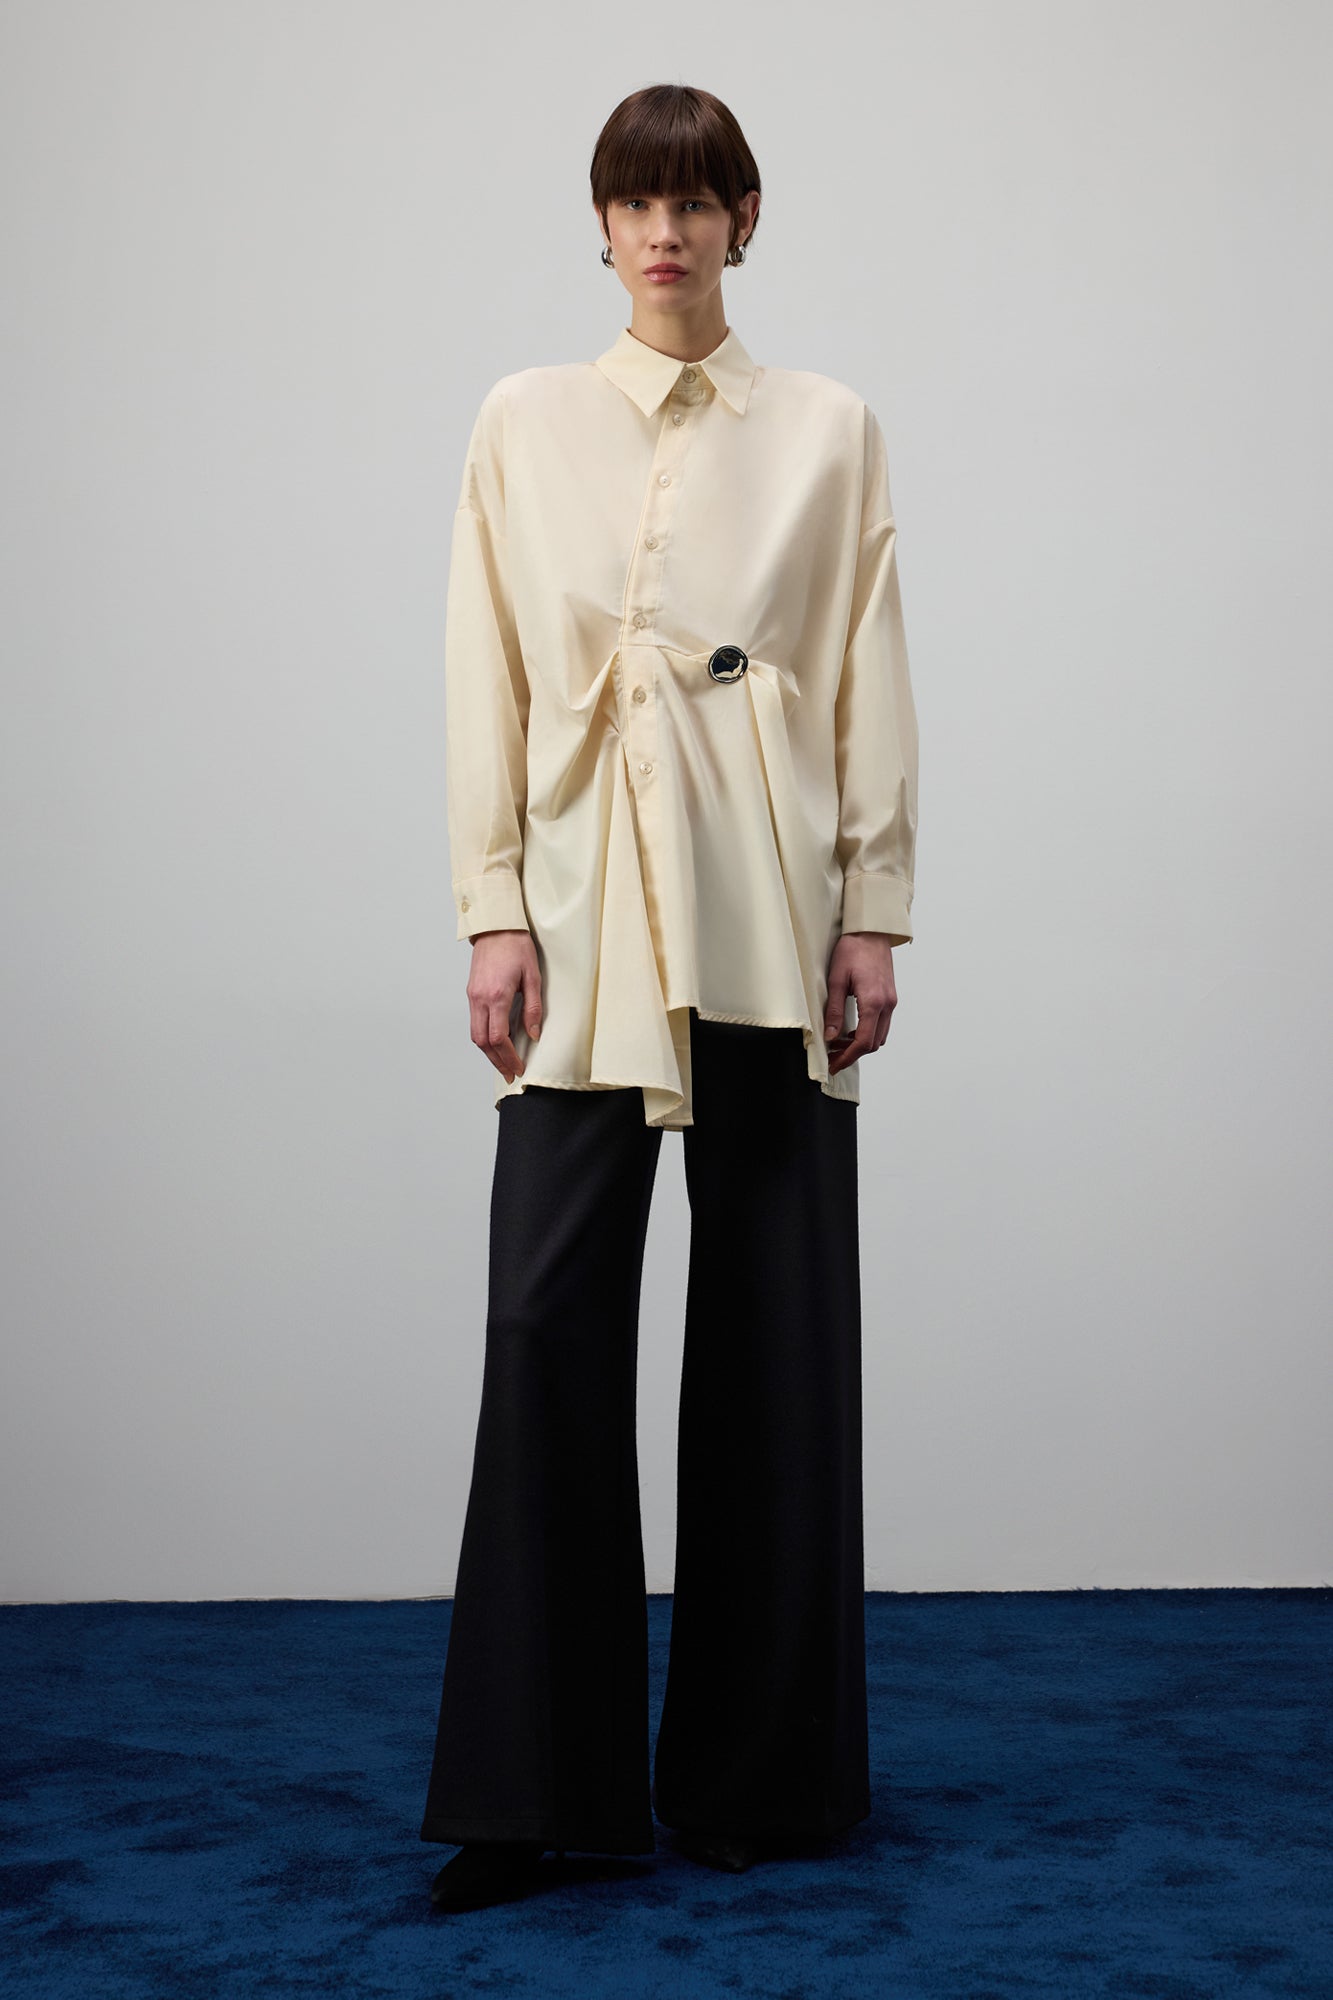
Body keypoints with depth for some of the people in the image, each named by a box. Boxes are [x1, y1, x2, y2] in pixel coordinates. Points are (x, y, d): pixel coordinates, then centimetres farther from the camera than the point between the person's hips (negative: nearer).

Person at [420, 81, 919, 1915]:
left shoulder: (829, 428, 8)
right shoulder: (525, 422, 9)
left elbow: (871, 680, 6)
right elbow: (486, 677, 5)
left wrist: (874, 909, -1)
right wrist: (493, 910, -3)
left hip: (770, 907, 0)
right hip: (588, 902, 0)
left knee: (775, 1318, 4)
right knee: (551, 1316, -5)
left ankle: (755, 1766, 18)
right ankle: (537, 1787, 5)